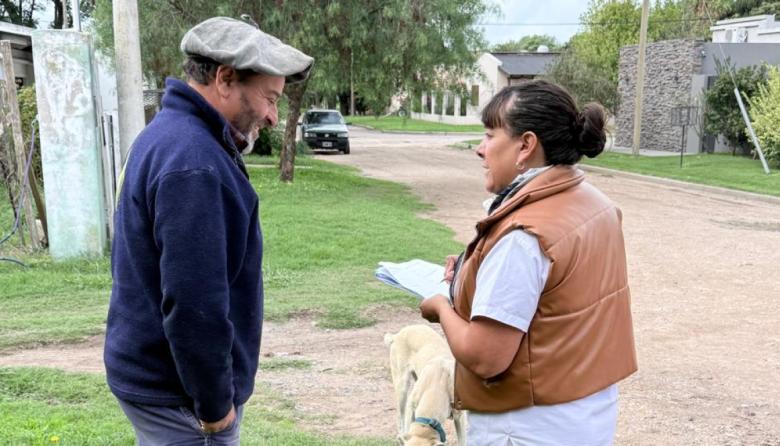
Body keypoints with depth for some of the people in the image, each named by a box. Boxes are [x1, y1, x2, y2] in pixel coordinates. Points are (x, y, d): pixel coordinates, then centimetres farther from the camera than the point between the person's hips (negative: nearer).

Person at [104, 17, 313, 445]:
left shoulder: (169, 135, 8)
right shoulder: (192, 162, -26)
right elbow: (192, 305, -27)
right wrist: (215, 404, -17)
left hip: (153, 372, 10)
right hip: (177, 391, -10)